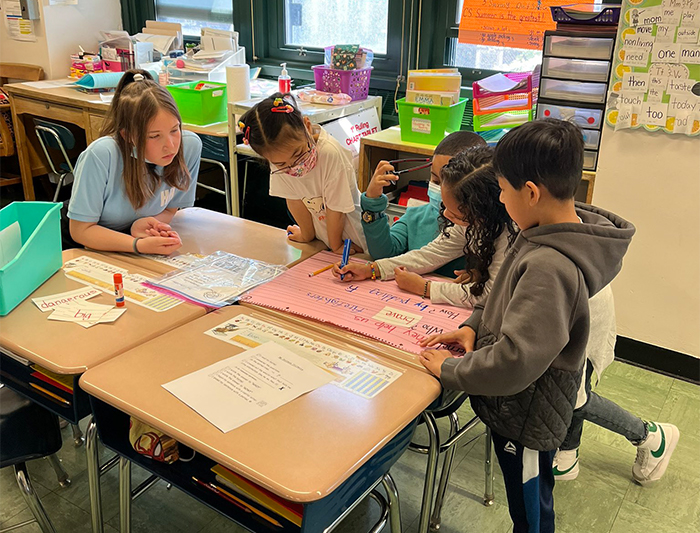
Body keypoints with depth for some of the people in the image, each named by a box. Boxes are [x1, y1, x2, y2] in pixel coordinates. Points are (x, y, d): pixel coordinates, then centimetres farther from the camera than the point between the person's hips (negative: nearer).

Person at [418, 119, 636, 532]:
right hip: (521, 408, 8)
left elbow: (514, 362, -33)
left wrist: (451, 369, -19)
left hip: (526, 419, -8)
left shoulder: (551, 268, -34)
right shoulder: (548, 234, -5)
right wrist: (475, 325, -2)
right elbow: (509, 299, 12)